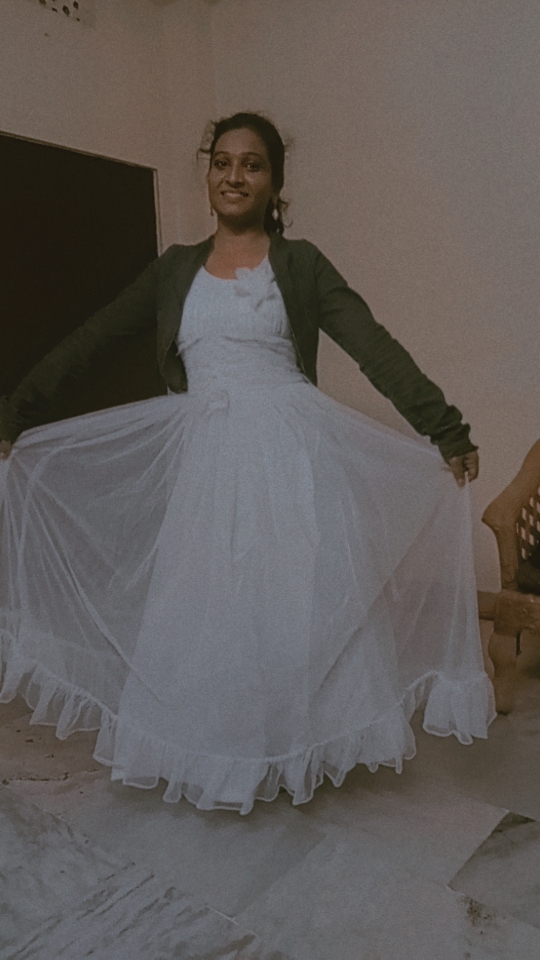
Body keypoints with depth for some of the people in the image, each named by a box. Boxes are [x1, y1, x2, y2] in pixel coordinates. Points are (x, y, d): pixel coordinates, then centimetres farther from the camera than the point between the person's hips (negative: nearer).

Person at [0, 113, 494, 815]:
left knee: (295, 606, 2)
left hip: (290, 454, -2)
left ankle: (299, 748, 25)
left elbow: (376, 348, -4)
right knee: (202, 612, 8)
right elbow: (88, 343, 12)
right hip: (205, 460, 3)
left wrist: (445, 430, -15)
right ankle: (216, 759, 29)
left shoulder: (300, 263, 6)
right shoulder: (175, 269, 14)